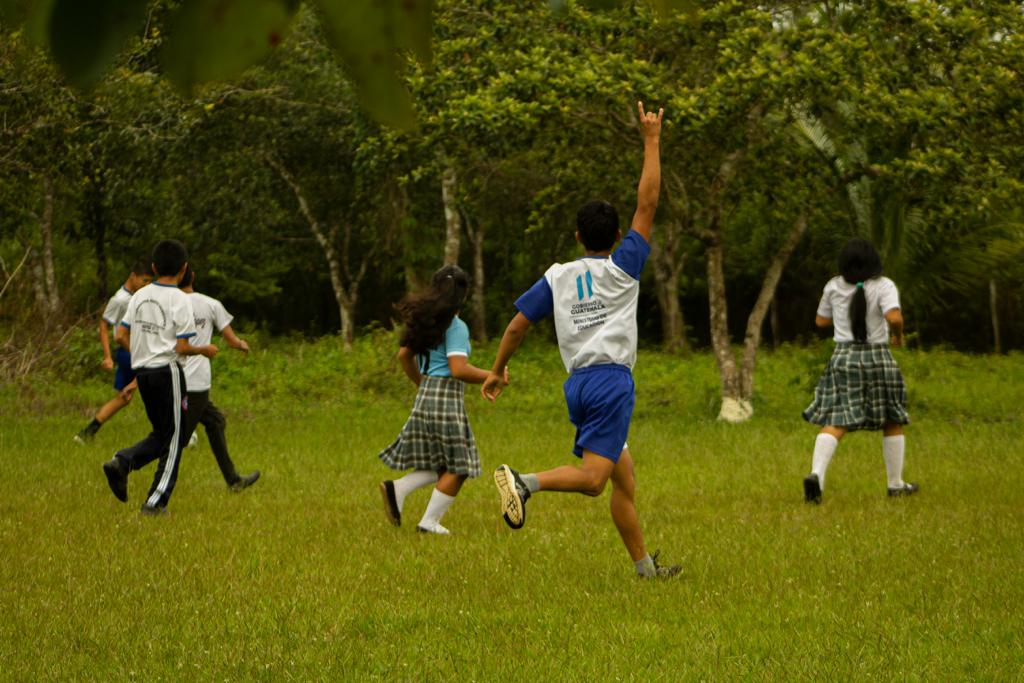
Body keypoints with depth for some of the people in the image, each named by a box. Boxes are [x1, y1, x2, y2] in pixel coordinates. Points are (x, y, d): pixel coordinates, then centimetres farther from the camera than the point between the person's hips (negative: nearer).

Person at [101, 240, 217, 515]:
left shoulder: (140, 295, 6)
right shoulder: (180, 299, -11)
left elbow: (121, 336, 6)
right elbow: (182, 348, -14)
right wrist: (205, 350, 4)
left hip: (142, 371, 6)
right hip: (167, 371, -6)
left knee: (162, 433, 19)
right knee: (173, 438, 6)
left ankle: (122, 462, -6)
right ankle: (155, 502, 3)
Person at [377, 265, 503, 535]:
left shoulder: (426, 320, 11)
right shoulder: (456, 327, -13)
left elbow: (404, 355, 18)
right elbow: (459, 370, -21)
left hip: (425, 394, 8)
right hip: (447, 398, -8)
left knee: (441, 465, 18)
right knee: (457, 467, 3)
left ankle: (397, 489, -1)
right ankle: (430, 521, 1)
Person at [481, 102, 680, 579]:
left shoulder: (556, 277, 11)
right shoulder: (622, 267, 1)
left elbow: (517, 326, 10)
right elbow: (647, 203, 0)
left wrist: (497, 370, 23)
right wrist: (651, 141, 5)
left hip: (577, 384, 6)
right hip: (612, 380, -6)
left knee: (623, 476, 12)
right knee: (592, 478, -14)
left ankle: (643, 565, 12)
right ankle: (525, 482, -36)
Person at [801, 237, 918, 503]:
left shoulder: (834, 286, 2)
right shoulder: (883, 286, -8)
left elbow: (821, 320, 15)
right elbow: (894, 318, -23)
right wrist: (898, 334, -2)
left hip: (843, 360, 2)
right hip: (877, 360, -2)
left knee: (834, 424, -7)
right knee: (892, 421, 17)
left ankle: (816, 474, -32)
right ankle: (896, 484, 23)